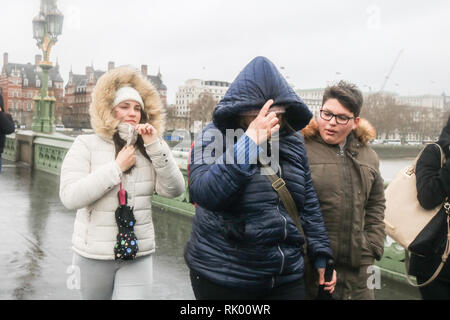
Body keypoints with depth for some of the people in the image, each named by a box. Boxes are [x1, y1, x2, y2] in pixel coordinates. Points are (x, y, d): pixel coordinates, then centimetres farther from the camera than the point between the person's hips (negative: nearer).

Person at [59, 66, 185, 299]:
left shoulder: (147, 150, 4)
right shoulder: (86, 145, -4)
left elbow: (174, 190, -8)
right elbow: (69, 197, -15)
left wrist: (155, 146, -16)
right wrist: (116, 167, -17)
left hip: (138, 255, 1)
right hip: (93, 254, -1)